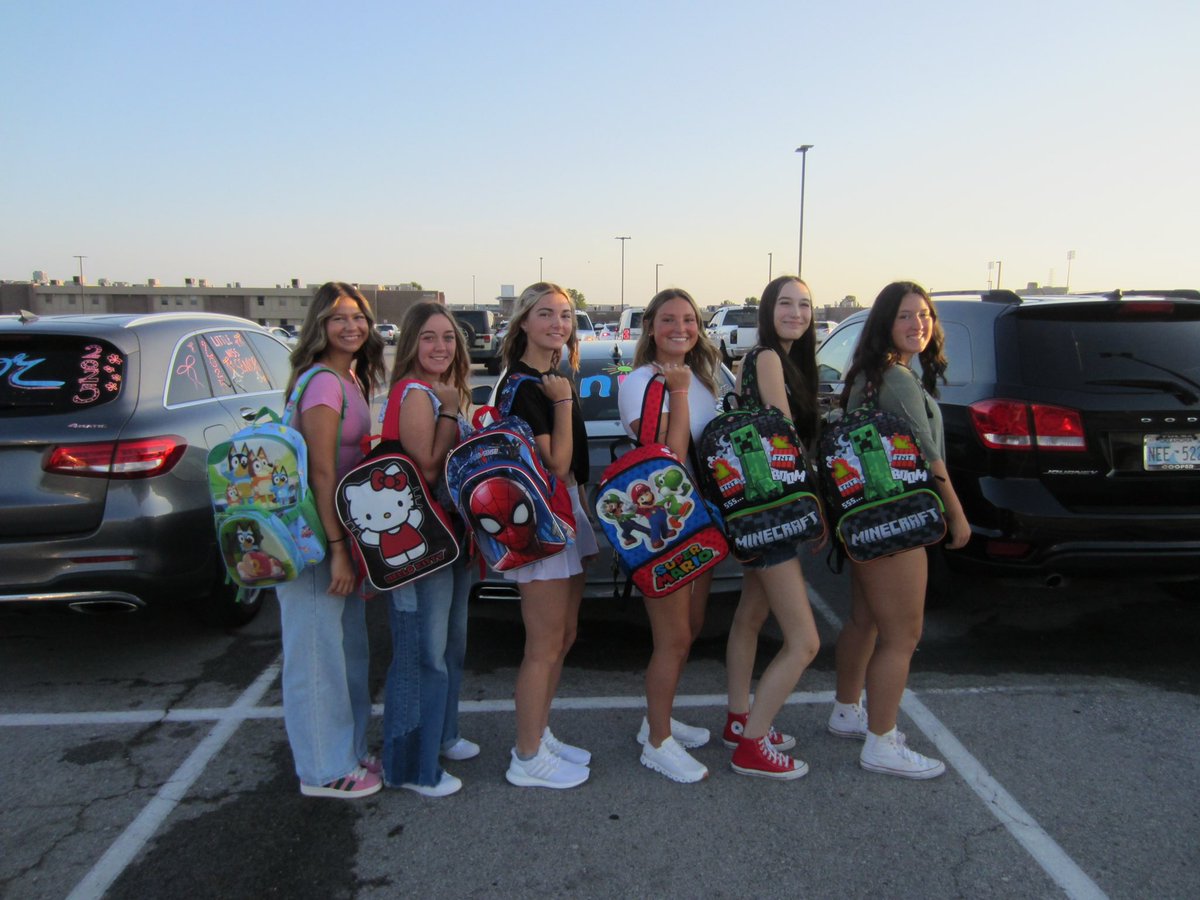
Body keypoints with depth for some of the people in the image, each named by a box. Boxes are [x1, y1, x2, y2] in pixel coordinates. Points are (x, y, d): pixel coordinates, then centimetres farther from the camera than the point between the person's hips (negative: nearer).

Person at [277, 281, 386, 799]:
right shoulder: (323, 382, -17)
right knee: (320, 651, 2)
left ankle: (349, 751, 34)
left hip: (341, 528, 10)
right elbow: (321, 473, -21)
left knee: (348, 645, 19)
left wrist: (348, 542, 12)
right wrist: (337, 549, -21)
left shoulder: (351, 379, 12)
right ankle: (324, 771, 17)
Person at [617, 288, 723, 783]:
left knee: (689, 629, 17)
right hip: (660, 520, -8)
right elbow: (669, 458, -22)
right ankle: (657, 742, 17)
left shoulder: (701, 378, 10)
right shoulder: (640, 382, -14)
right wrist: (677, 393, -24)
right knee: (673, 639, -1)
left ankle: (659, 719, 35)